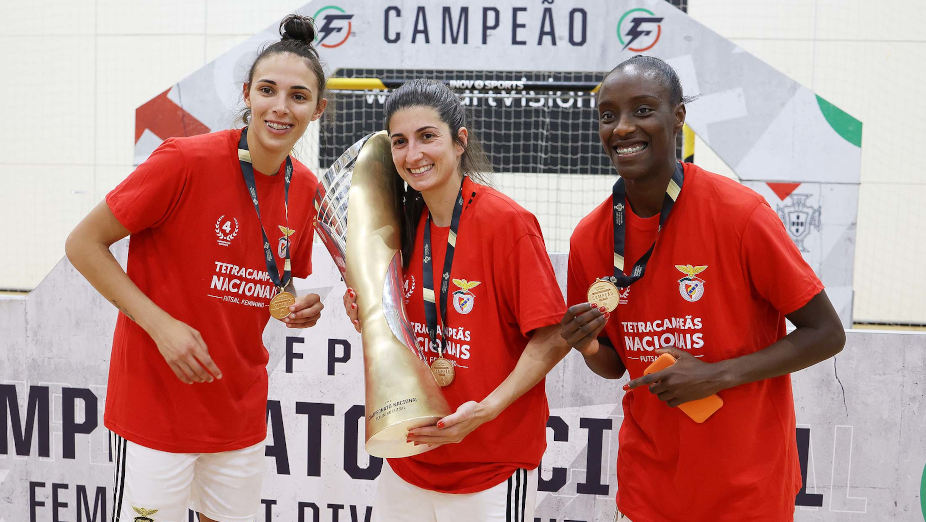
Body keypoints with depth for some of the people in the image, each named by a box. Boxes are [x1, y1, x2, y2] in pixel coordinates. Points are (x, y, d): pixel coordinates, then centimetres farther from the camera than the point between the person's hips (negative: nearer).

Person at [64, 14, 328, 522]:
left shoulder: (307, 189, 0)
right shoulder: (186, 159, -17)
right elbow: (83, 244, -11)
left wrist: (300, 308, -7)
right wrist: (162, 324, -20)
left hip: (241, 409, 5)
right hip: (157, 402, -5)